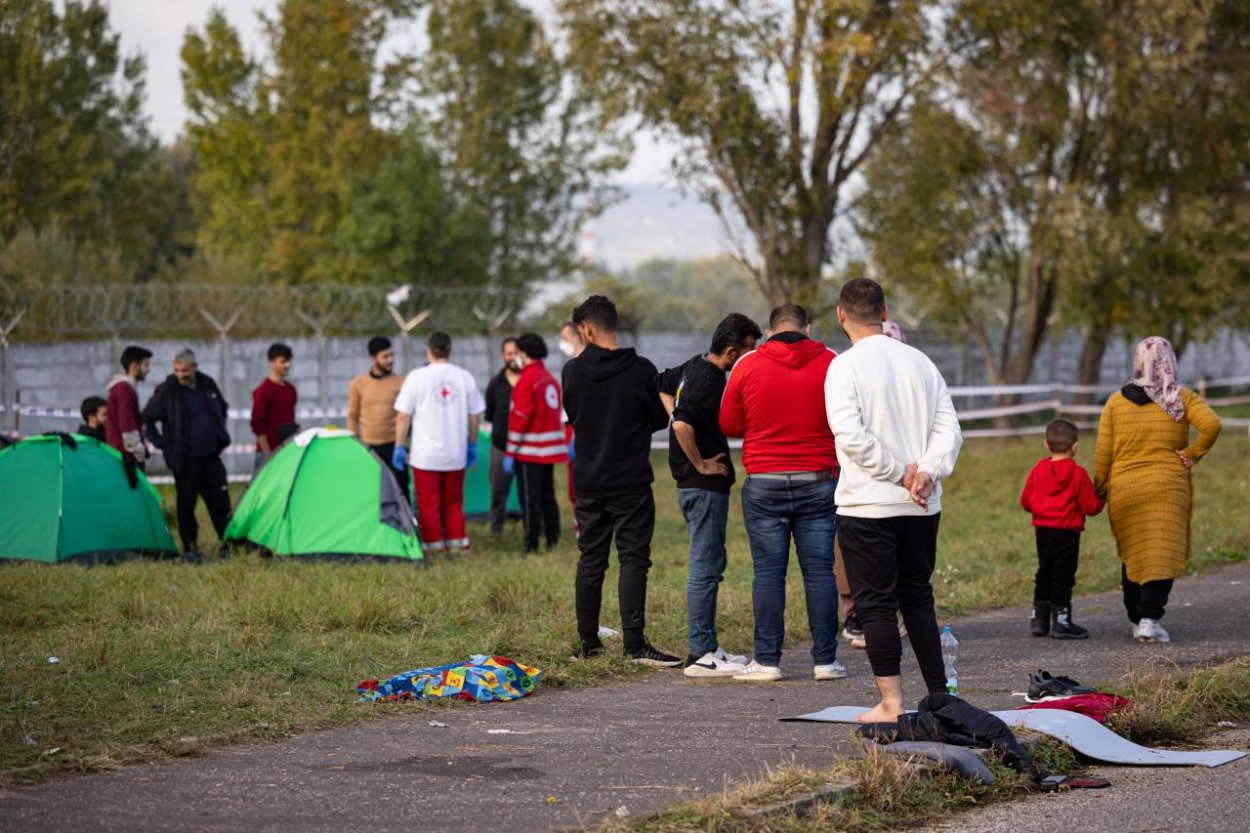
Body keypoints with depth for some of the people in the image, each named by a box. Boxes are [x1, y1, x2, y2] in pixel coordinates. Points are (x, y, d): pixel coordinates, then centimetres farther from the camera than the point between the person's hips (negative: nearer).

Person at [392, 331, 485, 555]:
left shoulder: (417, 377, -7)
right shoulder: (464, 377, 2)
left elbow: (403, 416, -5)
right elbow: (475, 416, 9)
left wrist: (399, 447, 3)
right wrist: (472, 446, 20)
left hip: (426, 454, -3)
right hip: (456, 453, 3)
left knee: (428, 501, 4)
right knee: (454, 501, 16)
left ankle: (434, 545, 4)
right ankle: (458, 542, 17)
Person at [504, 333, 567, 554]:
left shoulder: (527, 380, -13)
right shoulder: (551, 379, 12)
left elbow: (519, 419, -16)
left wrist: (510, 453, -13)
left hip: (529, 452, -8)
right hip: (550, 450, 8)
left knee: (529, 500, -5)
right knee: (548, 497, 13)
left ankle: (531, 546, -6)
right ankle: (553, 542, 16)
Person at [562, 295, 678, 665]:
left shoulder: (573, 371, -3)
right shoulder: (641, 370, -10)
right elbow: (660, 419, 2)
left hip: (589, 483, 3)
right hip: (631, 482, -3)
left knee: (590, 560, 11)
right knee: (633, 559, -3)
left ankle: (588, 642, 15)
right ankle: (635, 643, -11)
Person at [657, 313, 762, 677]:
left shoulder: (694, 367, 11)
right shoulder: (709, 380, -19)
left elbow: (662, 384, 30)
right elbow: (684, 425, -31)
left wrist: (677, 417, 20)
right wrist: (700, 464, -18)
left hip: (692, 484, 10)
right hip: (705, 485, -10)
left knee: (711, 563, 16)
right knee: (706, 567, -7)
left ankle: (708, 645, 21)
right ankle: (700, 655, -6)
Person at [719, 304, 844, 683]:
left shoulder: (748, 365, -2)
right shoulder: (830, 363, -1)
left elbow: (729, 424, 4)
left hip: (763, 484, -1)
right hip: (818, 481, 1)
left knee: (768, 571, 2)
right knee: (819, 571, 4)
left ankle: (767, 660, 1)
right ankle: (825, 659, 5)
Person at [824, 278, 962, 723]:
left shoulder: (845, 366, -9)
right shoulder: (919, 361, 8)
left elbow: (852, 436, -19)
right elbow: (948, 426, 3)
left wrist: (901, 472, -12)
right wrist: (928, 471, -8)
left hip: (868, 503, -5)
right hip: (923, 506, 5)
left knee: (875, 602, 0)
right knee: (918, 597, 16)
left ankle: (891, 701, -2)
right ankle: (939, 695, 17)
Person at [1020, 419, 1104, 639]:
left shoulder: (1038, 470, 2)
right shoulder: (1078, 474, -11)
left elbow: (1026, 501, 7)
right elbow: (1090, 507, -10)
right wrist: (1100, 500, 11)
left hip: (1042, 530, 5)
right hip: (1067, 532, -5)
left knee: (1044, 574, 16)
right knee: (1063, 576, -1)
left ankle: (1039, 619, 20)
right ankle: (1061, 622, 0)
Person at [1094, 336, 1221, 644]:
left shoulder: (1116, 401, 2)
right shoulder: (1182, 399, -2)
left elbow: (1103, 452, 2)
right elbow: (1212, 425, -17)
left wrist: (1099, 490, 10)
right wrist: (1193, 454, -3)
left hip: (1124, 491, 2)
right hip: (1168, 488, -2)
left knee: (1131, 555, 15)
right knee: (1162, 556, -3)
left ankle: (1136, 618, 21)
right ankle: (1150, 619, -16)